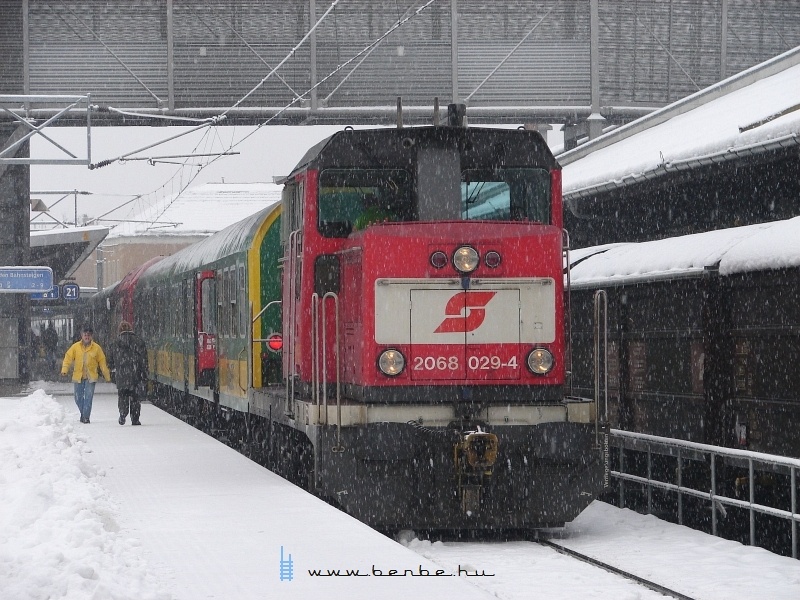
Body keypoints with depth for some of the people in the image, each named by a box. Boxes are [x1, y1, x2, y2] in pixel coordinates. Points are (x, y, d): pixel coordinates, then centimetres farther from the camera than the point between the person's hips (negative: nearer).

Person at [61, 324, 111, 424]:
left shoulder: (96, 348, 1)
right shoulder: (75, 347, 2)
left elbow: (102, 362, 5)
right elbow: (68, 358, -1)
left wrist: (107, 376, 6)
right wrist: (64, 370, -17)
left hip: (91, 377, -2)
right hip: (78, 376, 2)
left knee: (88, 398, -10)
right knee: (78, 398, 9)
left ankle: (86, 417, -5)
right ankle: (83, 413, 32)